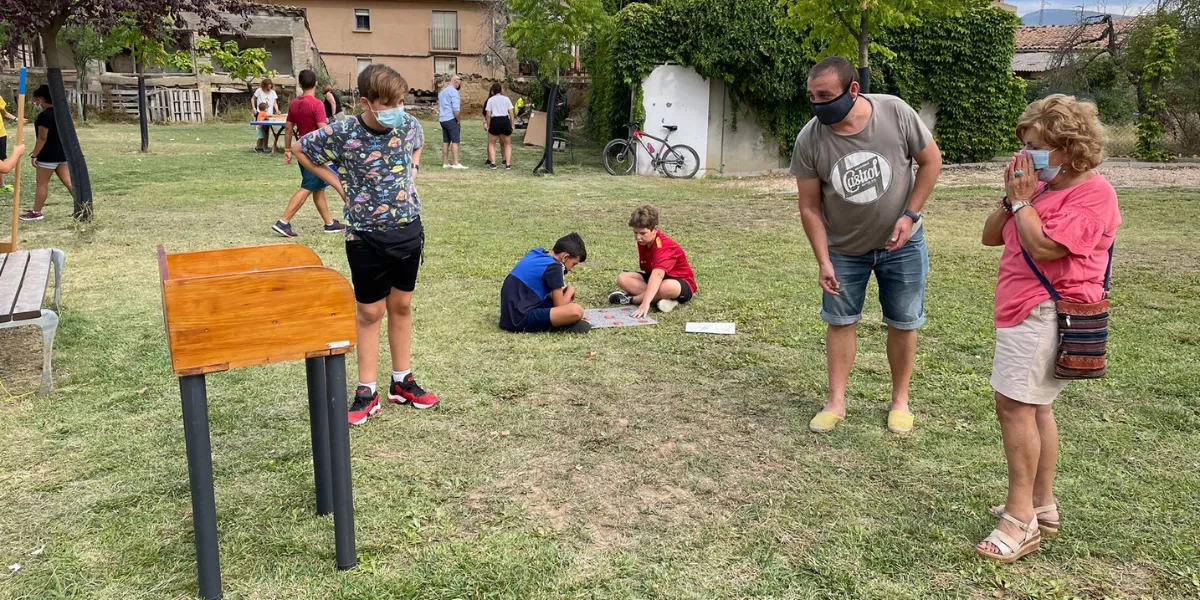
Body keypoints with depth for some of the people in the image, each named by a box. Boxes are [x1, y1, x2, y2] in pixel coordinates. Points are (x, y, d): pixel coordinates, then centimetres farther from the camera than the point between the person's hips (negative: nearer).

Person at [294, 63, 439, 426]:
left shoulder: (408, 124, -6)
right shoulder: (342, 134, -17)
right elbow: (299, 149, -1)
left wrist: (411, 173, 4)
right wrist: (339, 184, -4)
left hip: (409, 230, 4)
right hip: (366, 236, -3)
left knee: (402, 306, 14)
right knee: (371, 313, 4)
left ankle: (402, 382, 26)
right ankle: (367, 392, 16)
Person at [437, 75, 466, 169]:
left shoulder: (442, 91, 18)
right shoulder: (453, 91, -11)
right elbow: (456, 109, -19)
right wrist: (459, 120, -9)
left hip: (443, 119, 9)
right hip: (451, 119, -9)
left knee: (446, 141, 10)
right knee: (455, 141, -8)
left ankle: (445, 163, 12)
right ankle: (456, 163, -12)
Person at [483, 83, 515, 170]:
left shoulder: (490, 100, 2)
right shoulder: (506, 99, 6)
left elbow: (488, 114, -4)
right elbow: (511, 113, 3)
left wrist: (488, 125, 5)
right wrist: (512, 124, 10)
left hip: (495, 122, -1)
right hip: (505, 121, 2)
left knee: (491, 143, 14)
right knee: (507, 144, 13)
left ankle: (493, 163, 5)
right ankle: (508, 164, 4)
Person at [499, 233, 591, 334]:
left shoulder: (536, 254, 13)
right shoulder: (553, 266, -10)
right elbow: (559, 306, -5)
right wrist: (570, 290, 12)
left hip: (509, 317, 10)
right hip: (521, 320, -10)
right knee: (577, 311, -25)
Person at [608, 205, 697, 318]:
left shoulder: (663, 247, -32)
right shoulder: (643, 242, -5)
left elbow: (658, 274, -49)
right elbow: (651, 271, 4)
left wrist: (646, 302, -61)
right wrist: (647, 296, -11)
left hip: (681, 283, -8)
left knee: (668, 287, -45)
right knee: (622, 278, -13)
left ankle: (630, 299, -23)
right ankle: (662, 298, -26)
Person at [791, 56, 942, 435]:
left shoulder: (895, 113, -21)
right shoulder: (810, 140, -19)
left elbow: (930, 161, -7)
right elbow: (810, 205, -11)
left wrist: (910, 214, -15)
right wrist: (823, 261, -13)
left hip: (901, 244, 0)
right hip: (844, 248, 1)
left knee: (903, 323, 9)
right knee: (840, 321, 7)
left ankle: (900, 400, 26)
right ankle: (836, 402, 19)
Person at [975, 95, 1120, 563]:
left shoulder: (1093, 193, -12)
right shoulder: (1041, 186, 15)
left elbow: (1044, 247, -24)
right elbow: (991, 236, 14)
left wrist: (1022, 200, -12)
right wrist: (1012, 195, 0)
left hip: (1048, 312, -10)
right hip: (1024, 311, 10)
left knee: (1014, 404, -14)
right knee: (1034, 407, 15)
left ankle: (1021, 520, -8)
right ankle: (1042, 506, 27)